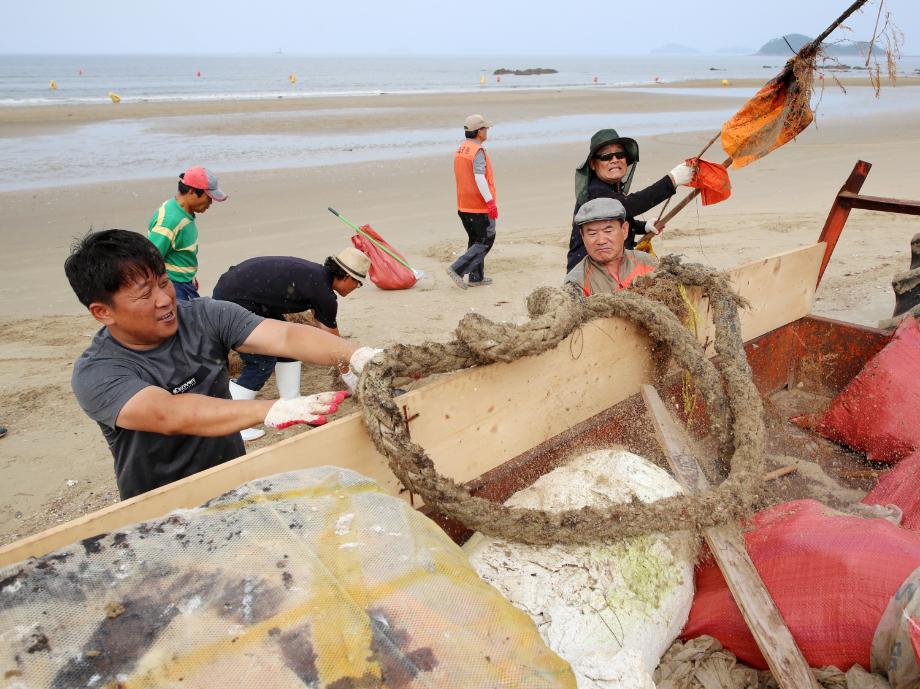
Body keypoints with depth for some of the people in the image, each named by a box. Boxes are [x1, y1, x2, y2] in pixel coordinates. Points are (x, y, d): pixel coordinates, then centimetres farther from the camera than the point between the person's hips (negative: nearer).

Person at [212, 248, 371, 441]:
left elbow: (322, 326, 24)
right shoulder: (324, 293, -14)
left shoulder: (318, 275, 12)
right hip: (234, 301, -10)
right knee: (262, 363, -5)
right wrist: (347, 373, 14)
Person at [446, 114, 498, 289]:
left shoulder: (459, 150, 10)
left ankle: (476, 277, 20)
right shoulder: (478, 151, -17)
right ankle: (457, 269, -9)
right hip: (480, 207, -9)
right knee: (485, 241, 1)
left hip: (463, 205, 9)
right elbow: (480, 178, -26)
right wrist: (490, 202, -24)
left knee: (475, 240, 17)